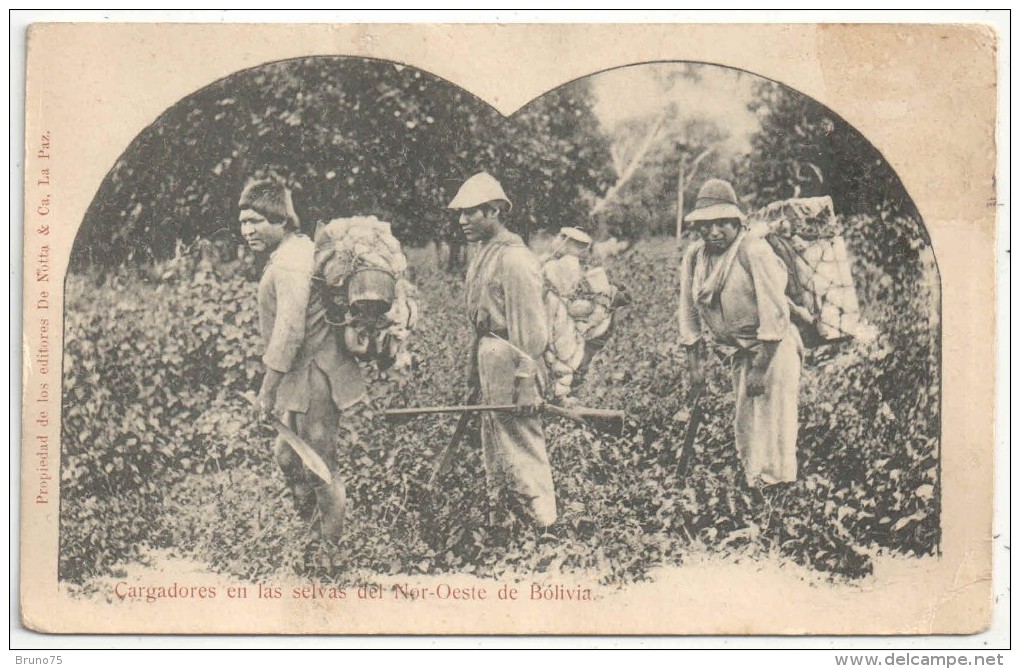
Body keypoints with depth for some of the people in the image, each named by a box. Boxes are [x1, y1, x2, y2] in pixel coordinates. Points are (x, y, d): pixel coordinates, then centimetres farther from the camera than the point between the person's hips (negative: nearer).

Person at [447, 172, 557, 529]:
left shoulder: (514, 258, -17)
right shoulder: (484, 255, 12)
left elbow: (530, 328, -19)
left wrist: (526, 384, -20)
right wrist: (477, 373, 16)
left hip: (510, 364, -10)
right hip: (489, 362, 10)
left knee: (521, 452, -5)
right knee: (494, 449, 16)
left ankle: (544, 526, 2)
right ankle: (496, 524, 26)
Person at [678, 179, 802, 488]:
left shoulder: (753, 250, -19)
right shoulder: (694, 256, 1)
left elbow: (774, 312, -21)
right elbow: (689, 313, 9)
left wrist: (760, 368, -21)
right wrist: (695, 362, 4)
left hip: (773, 347, -7)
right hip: (739, 350, 7)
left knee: (772, 425, -12)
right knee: (743, 425, 11)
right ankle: (754, 488, 20)